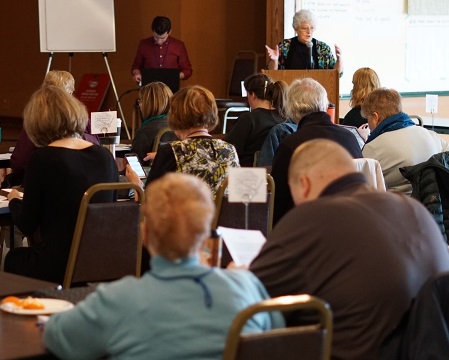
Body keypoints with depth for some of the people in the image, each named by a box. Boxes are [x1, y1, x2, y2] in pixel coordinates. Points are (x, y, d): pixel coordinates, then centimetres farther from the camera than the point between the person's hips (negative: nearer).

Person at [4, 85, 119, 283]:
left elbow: (27, 226, -5)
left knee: (13, 258, 28)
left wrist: (14, 201, 17)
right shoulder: (105, 156, 0)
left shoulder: (43, 158, -13)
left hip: (58, 267, -5)